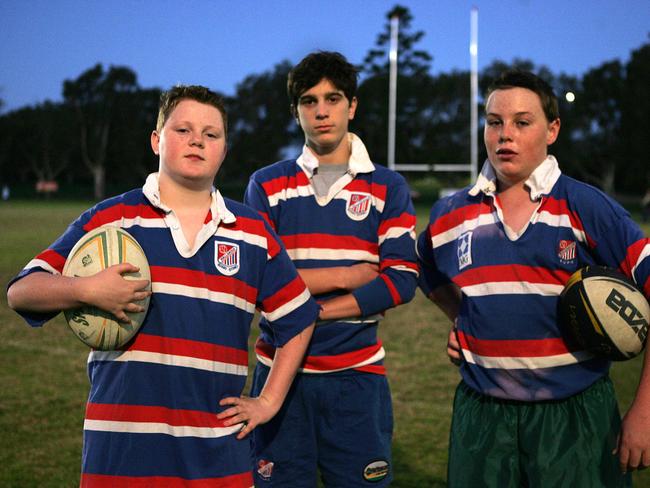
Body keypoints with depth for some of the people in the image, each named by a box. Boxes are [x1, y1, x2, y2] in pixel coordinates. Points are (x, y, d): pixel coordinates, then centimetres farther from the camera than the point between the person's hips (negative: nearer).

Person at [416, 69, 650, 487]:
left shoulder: (587, 208, -8)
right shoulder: (449, 217, 3)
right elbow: (433, 279, 24)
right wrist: (463, 325, 6)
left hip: (575, 417, -2)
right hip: (481, 416, 3)